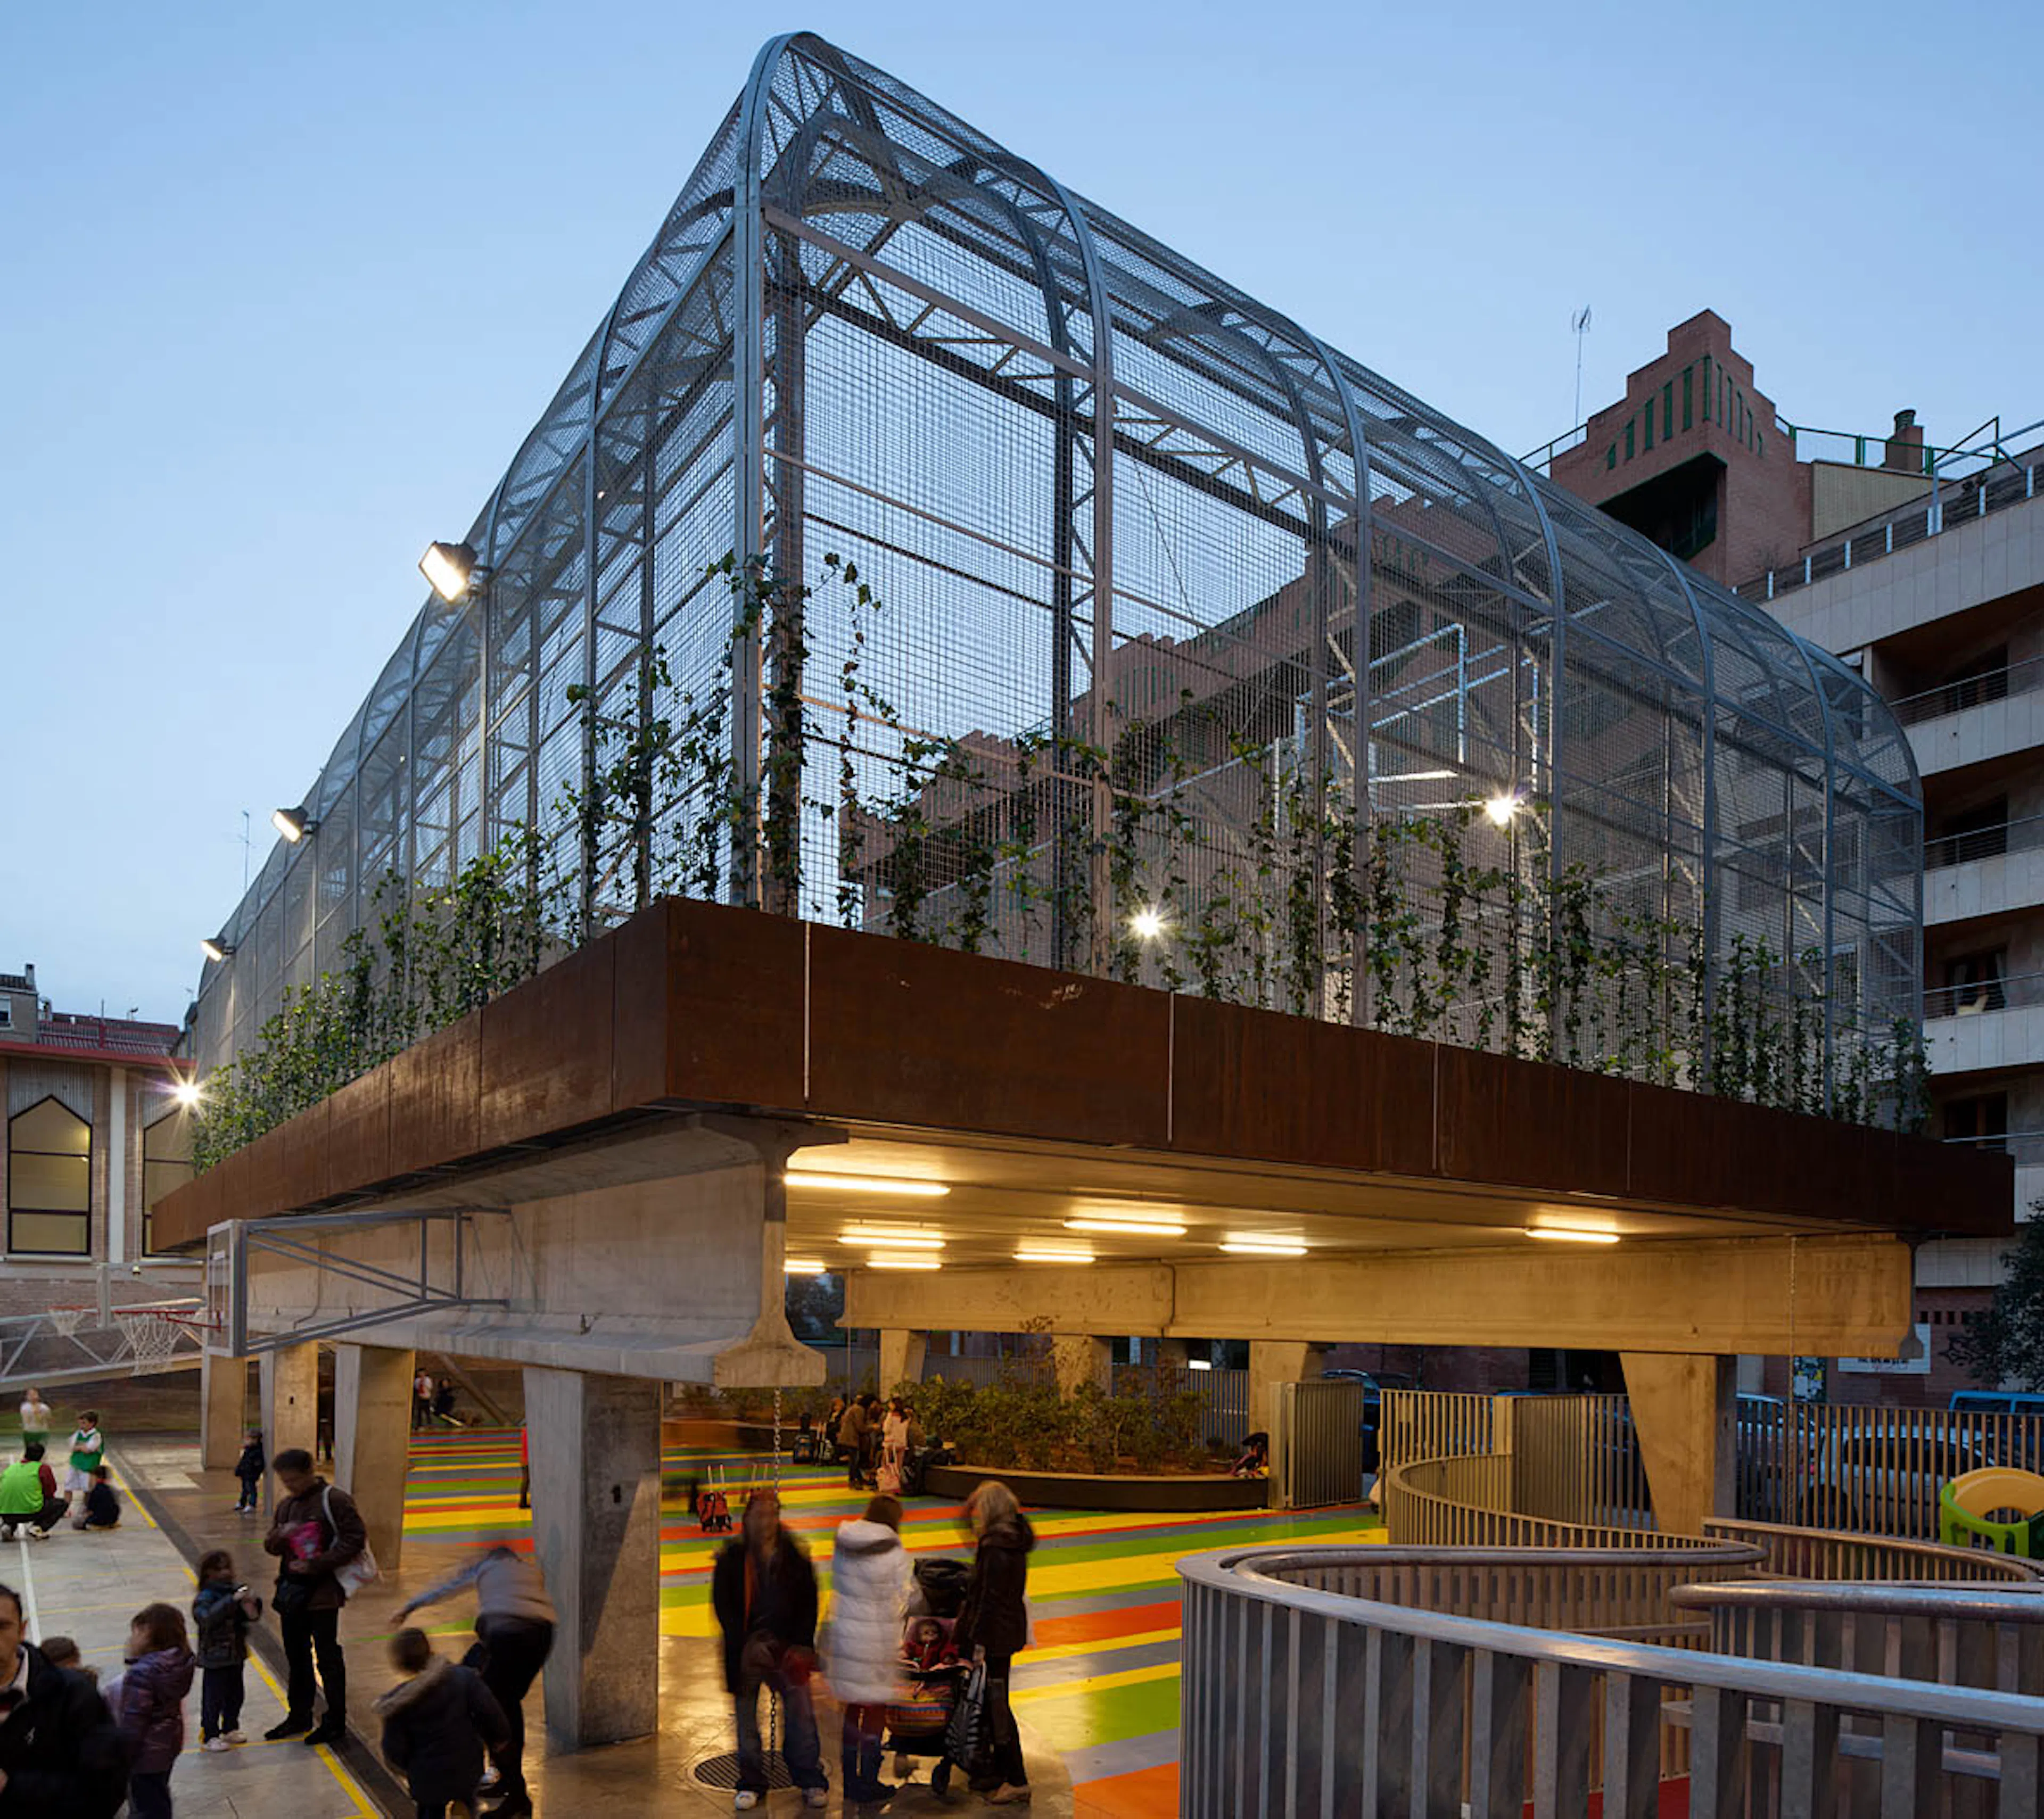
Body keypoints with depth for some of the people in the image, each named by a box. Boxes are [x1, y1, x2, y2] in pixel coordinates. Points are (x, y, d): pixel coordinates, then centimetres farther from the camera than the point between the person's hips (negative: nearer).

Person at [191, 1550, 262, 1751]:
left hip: (235, 1655, 7)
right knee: (213, 1698, 1)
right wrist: (232, 1600, -38)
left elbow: (253, 1615, 9)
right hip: (214, 1658, -7)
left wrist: (252, 1602, -13)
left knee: (235, 1695, 16)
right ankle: (209, 1737, 12)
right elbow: (208, 1617, -34)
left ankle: (230, 1730, 31)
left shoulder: (233, 1591, 5)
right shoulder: (206, 1597, -15)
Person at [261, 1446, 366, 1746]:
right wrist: (280, 1535, -9)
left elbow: (355, 1540, -15)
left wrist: (316, 1565, -20)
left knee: (328, 1659, 1)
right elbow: (270, 1547, 15)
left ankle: (335, 1722, 12)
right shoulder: (284, 1505, 11)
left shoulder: (335, 1501, -12)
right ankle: (299, 1717, 32)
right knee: (297, 1657, 17)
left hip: (323, 1593, -7)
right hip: (291, 1592, 7)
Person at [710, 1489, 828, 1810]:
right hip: (746, 1651, 0)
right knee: (746, 1715, 6)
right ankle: (751, 1784, 21)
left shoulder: (795, 1556, 2)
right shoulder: (731, 1558, -2)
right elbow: (722, 1604, -2)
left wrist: (801, 1645, -3)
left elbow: (809, 1603, 7)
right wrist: (745, 1645, -11)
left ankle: (811, 1781, 10)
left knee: (801, 1712, -2)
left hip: (788, 1649, 0)